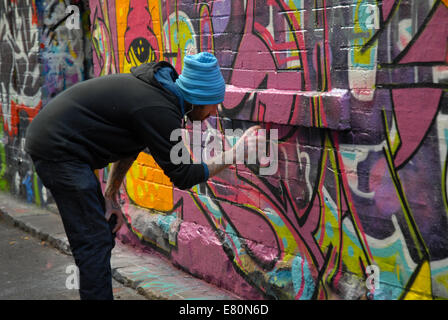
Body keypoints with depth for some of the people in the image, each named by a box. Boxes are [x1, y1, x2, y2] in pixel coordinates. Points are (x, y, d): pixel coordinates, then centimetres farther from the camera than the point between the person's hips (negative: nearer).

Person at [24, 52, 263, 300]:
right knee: (94, 241, -8)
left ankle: (95, 293, 25)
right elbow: (183, 176, -16)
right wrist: (235, 154, -9)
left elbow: (127, 146, 16)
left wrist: (110, 197, 12)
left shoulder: (160, 89, 7)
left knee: (105, 228, 16)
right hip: (58, 150, -10)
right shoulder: (159, 111, -22)